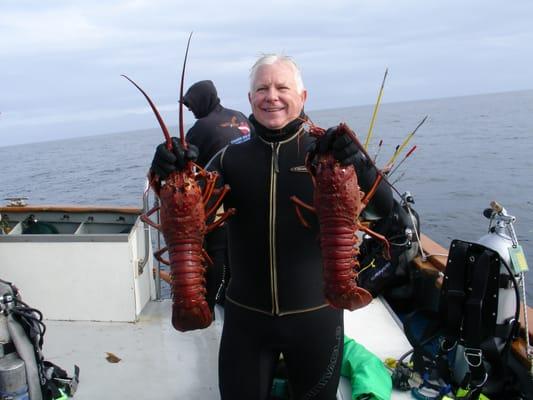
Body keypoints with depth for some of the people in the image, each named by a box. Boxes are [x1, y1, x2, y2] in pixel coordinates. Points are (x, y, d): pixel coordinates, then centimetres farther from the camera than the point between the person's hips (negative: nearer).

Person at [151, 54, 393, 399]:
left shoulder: (326, 151, -7)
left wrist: (359, 163, -34)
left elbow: (386, 208, -15)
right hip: (246, 315, 1)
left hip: (315, 313, -1)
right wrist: (174, 174, -27)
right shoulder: (231, 158, -1)